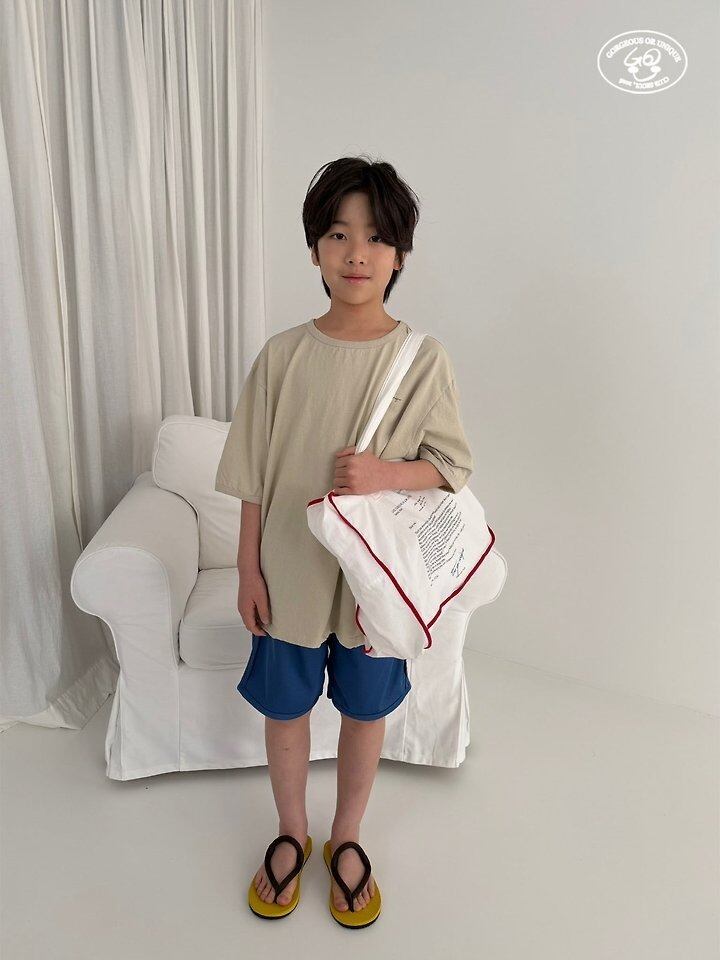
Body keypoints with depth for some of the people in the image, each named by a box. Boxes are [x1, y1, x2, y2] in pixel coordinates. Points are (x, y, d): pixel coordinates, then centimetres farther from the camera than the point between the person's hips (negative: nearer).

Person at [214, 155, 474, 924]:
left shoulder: (423, 359, -10)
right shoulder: (282, 355, -7)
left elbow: (454, 465, -5)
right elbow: (252, 476, -2)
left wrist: (385, 473, -24)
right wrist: (248, 569, -1)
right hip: (290, 570, 1)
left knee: (365, 711, 17)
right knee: (284, 708, 17)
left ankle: (346, 839, 45)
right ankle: (291, 833, 45)